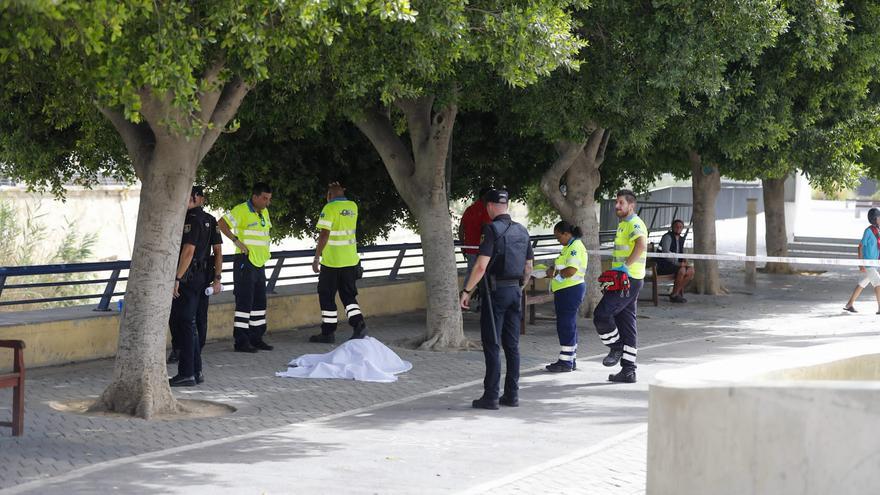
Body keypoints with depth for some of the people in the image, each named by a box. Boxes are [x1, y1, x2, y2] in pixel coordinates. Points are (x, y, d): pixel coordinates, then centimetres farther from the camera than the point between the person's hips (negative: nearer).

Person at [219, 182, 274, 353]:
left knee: (259, 301, 12)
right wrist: (236, 240, -23)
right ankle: (241, 341, -6)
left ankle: (256, 338, 20)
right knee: (244, 301, -8)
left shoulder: (264, 212, 14)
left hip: (260, 263, 9)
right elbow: (222, 223, -20)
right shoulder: (241, 210, -12)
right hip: (245, 262, -9)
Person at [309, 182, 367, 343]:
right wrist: (339, 191, 20)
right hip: (351, 261, 6)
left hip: (332, 262, -6)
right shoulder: (352, 206, 6)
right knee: (349, 295, 12)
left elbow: (324, 234, -19)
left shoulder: (330, 208, -13)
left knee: (327, 296, 6)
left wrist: (316, 257, -15)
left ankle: (328, 332, 9)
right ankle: (359, 325, -8)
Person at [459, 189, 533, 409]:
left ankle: (491, 396, -5)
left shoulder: (492, 229, -13)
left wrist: (467, 291, -13)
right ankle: (512, 394, 12)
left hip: (496, 291, -7)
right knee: (512, 345, 11)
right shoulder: (522, 231, 9)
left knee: (491, 345, -4)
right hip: (516, 292, 7)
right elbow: (528, 269, 15)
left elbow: (481, 266, -19)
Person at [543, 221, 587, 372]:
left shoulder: (575, 248, -15)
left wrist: (555, 273, -12)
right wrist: (553, 269, 4)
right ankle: (571, 359, 21)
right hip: (565, 291, 11)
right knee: (569, 325, 15)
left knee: (566, 325, -8)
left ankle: (566, 361, -5)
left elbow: (571, 271, -25)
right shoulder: (569, 247, 17)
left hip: (570, 290, -11)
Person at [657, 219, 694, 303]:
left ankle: (679, 292, -2)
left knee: (691, 270, -11)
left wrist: (684, 260, 1)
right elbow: (665, 252, -25)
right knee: (681, 270, -31)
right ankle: (674, 295, -20)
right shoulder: (667, 237, -10)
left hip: (675, 264, 8)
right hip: (663, 265, -8)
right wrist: (677, 263, -29)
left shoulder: (681, 239, 16)